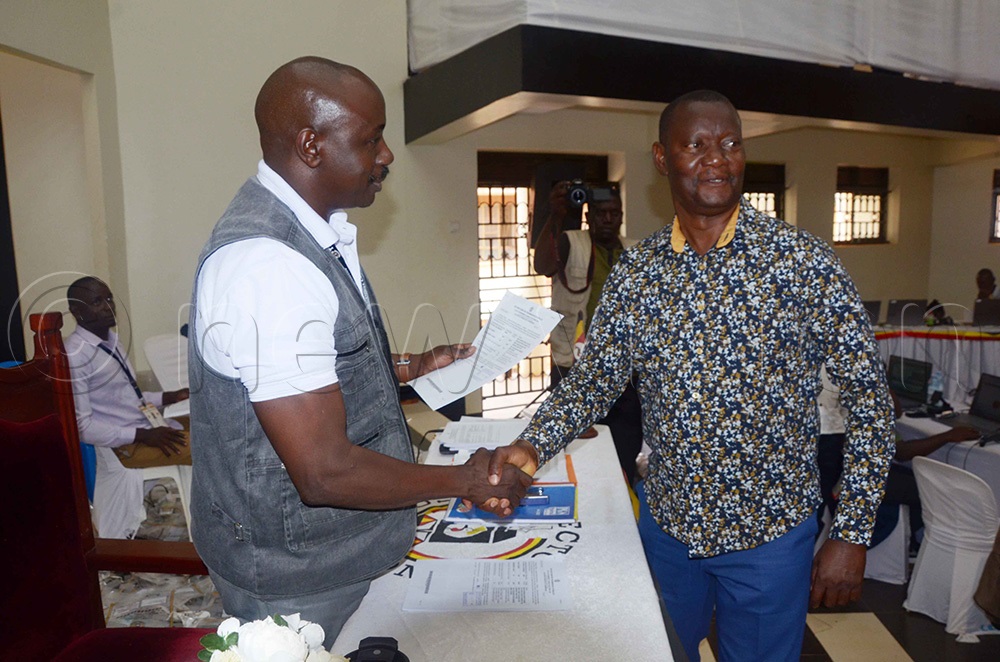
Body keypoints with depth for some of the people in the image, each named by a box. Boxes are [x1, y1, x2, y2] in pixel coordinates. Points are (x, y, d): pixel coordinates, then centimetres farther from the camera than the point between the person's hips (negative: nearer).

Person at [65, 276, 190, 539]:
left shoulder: (110, 340, 11)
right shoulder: (74, 355, -18)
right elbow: (81, 426, -21)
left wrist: (169, 397, 5)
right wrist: (142, 435, -27)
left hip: (153, 433, 9)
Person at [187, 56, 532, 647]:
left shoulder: (313, 233, 2)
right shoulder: (267, 265, -30)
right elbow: (326, 471, -30)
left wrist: (411, 368, 7)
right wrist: (465, 480, -18)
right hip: (292, 579, -9)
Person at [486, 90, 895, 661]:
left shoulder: (804, 262, -15)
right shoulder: (636, 271, -5)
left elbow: (869, 398, -10)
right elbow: (593, 380, 0)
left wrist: (853, 534, -11)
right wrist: (533, 446, -18)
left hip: (770, 532, -2)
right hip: (666, 523, 3)